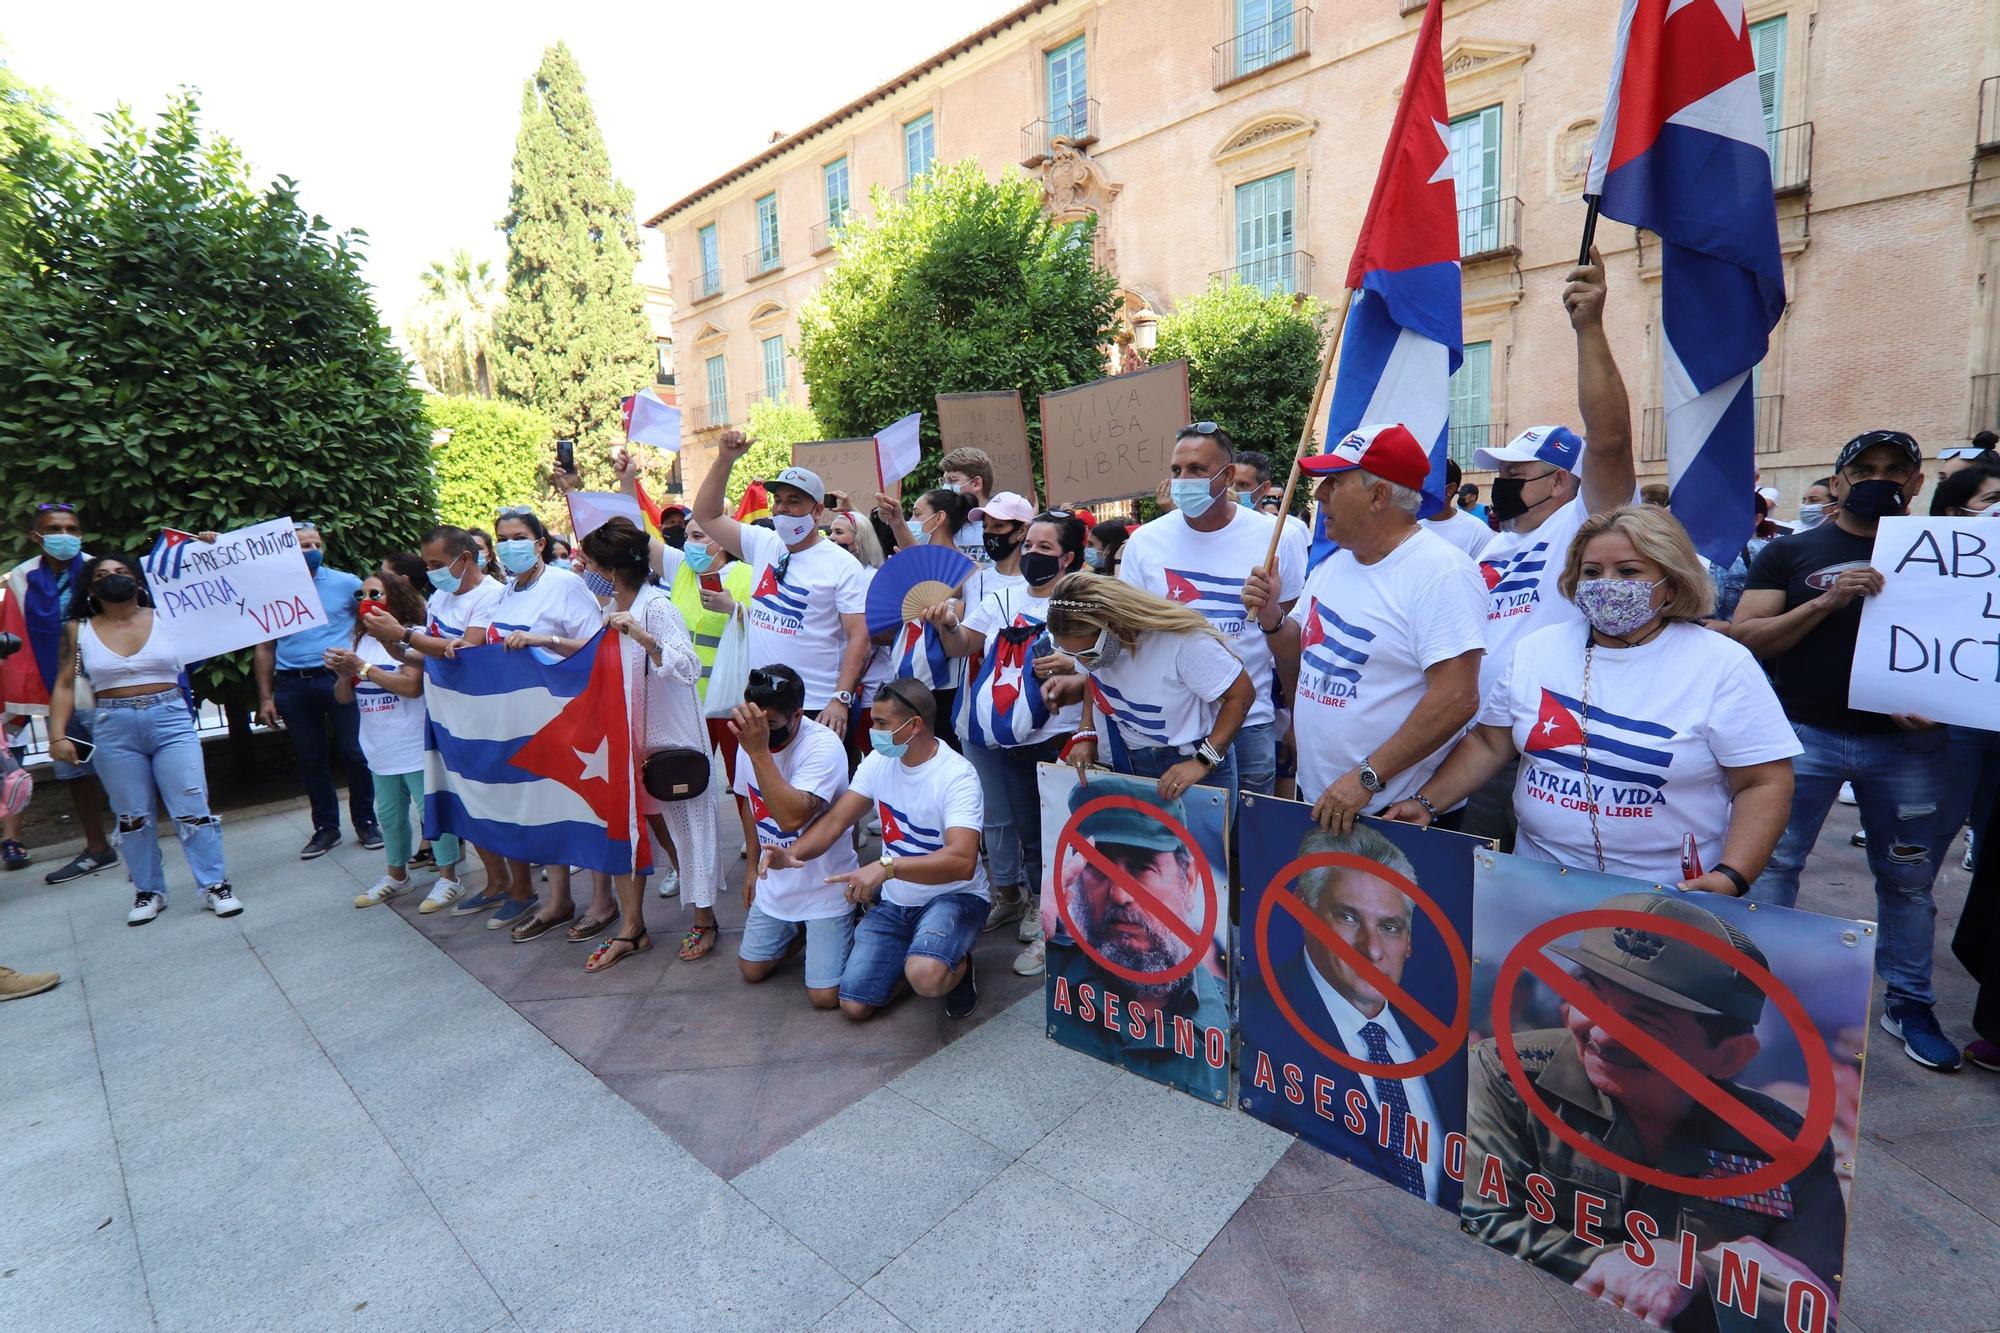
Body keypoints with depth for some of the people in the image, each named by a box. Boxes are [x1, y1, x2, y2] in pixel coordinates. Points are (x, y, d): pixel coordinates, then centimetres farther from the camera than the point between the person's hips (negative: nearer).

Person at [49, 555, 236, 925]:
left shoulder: (165, 617, 3)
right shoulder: (79, 631, 5)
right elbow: (64, 686, 7)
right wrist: (58, 735, -2)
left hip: (171, 721, -1)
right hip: (114, 730, 2)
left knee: (192, 809, -3)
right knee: (132, 816, 9)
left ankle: (215, 885, 3)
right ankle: (148, 892, 21)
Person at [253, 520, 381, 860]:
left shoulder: (346, 583, 1)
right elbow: (264, 648, 10)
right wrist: (265, 697, 6)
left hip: (339, 679, -2)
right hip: (292, 685, 2)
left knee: (354, 753, 1)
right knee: (310, 759, 10)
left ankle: (365, 822, 14)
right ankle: (326, 827, 21)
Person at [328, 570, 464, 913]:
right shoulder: (360, 641, 11)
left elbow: (412, 686, -23)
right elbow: (343, 697, 11)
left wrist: (363, 667, -19)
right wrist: (343, 673, -9)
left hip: (416, 746, -7)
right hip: (381, 750, 8)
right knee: (388, 814, 19)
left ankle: (449, 877, 9)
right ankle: (396, 874, 35)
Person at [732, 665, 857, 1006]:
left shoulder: (823, 746, -28)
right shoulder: (749, 739, -5)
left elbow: (791, 818, -41)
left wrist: (759, 751, -42)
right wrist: (754, 866, 20)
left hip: (825, 888, -6)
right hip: (774, 885, 7)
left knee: (825, 996, -8)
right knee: (752, 969, 13)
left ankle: (848, 931, 19)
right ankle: (802, 931, 36)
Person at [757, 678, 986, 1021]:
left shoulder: (957, 776, -23)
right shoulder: (879, 762, -3)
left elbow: (963, 861, -35)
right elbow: (835, 821, -4)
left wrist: (886, 867, -45)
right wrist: (793, 853, -24)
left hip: (954, 896, -6)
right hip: (894, 902, 6)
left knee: (925, 977, -34)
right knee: (855, 1005, -5)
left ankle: (957, 966, 3)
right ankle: (921, 959, 21)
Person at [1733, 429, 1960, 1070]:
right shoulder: (1791, 552, 2)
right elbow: (1746, 638, -6)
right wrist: (1826, 601, -18)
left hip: (1907, 742, 3)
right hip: (1804, 733, -2)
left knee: (1908, 877, 12)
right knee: (1771, 862, 3)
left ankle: (1909, 1003, 28)